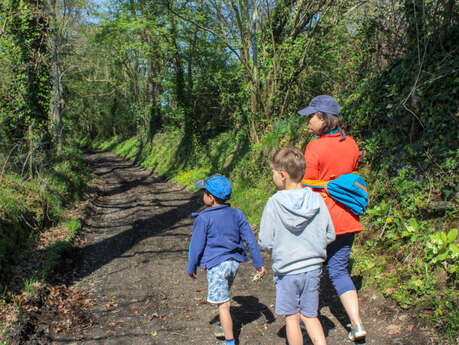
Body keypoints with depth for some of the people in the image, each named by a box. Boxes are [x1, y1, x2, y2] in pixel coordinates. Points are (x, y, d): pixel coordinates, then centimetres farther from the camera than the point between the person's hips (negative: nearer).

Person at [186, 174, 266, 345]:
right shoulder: (236, 214, 2)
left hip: (216, 264, -7)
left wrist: (191, 268, 5)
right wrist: (258, 262, 10)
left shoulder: (203, 219, -13)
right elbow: (250, 239, 4)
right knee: (224, 295, 27)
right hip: (234, 262, 7)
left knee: (223, 304, 0)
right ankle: (224, 327, 42)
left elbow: (196, 246, -9)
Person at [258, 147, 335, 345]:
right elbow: (329, 236, 0)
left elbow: (265, 243, -13)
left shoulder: (274, 204, -16)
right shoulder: (317, 200, -6)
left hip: (286, 271, -3)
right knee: (309, 316, 18)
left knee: (291, 317, 13)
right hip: (313, 268, 4)